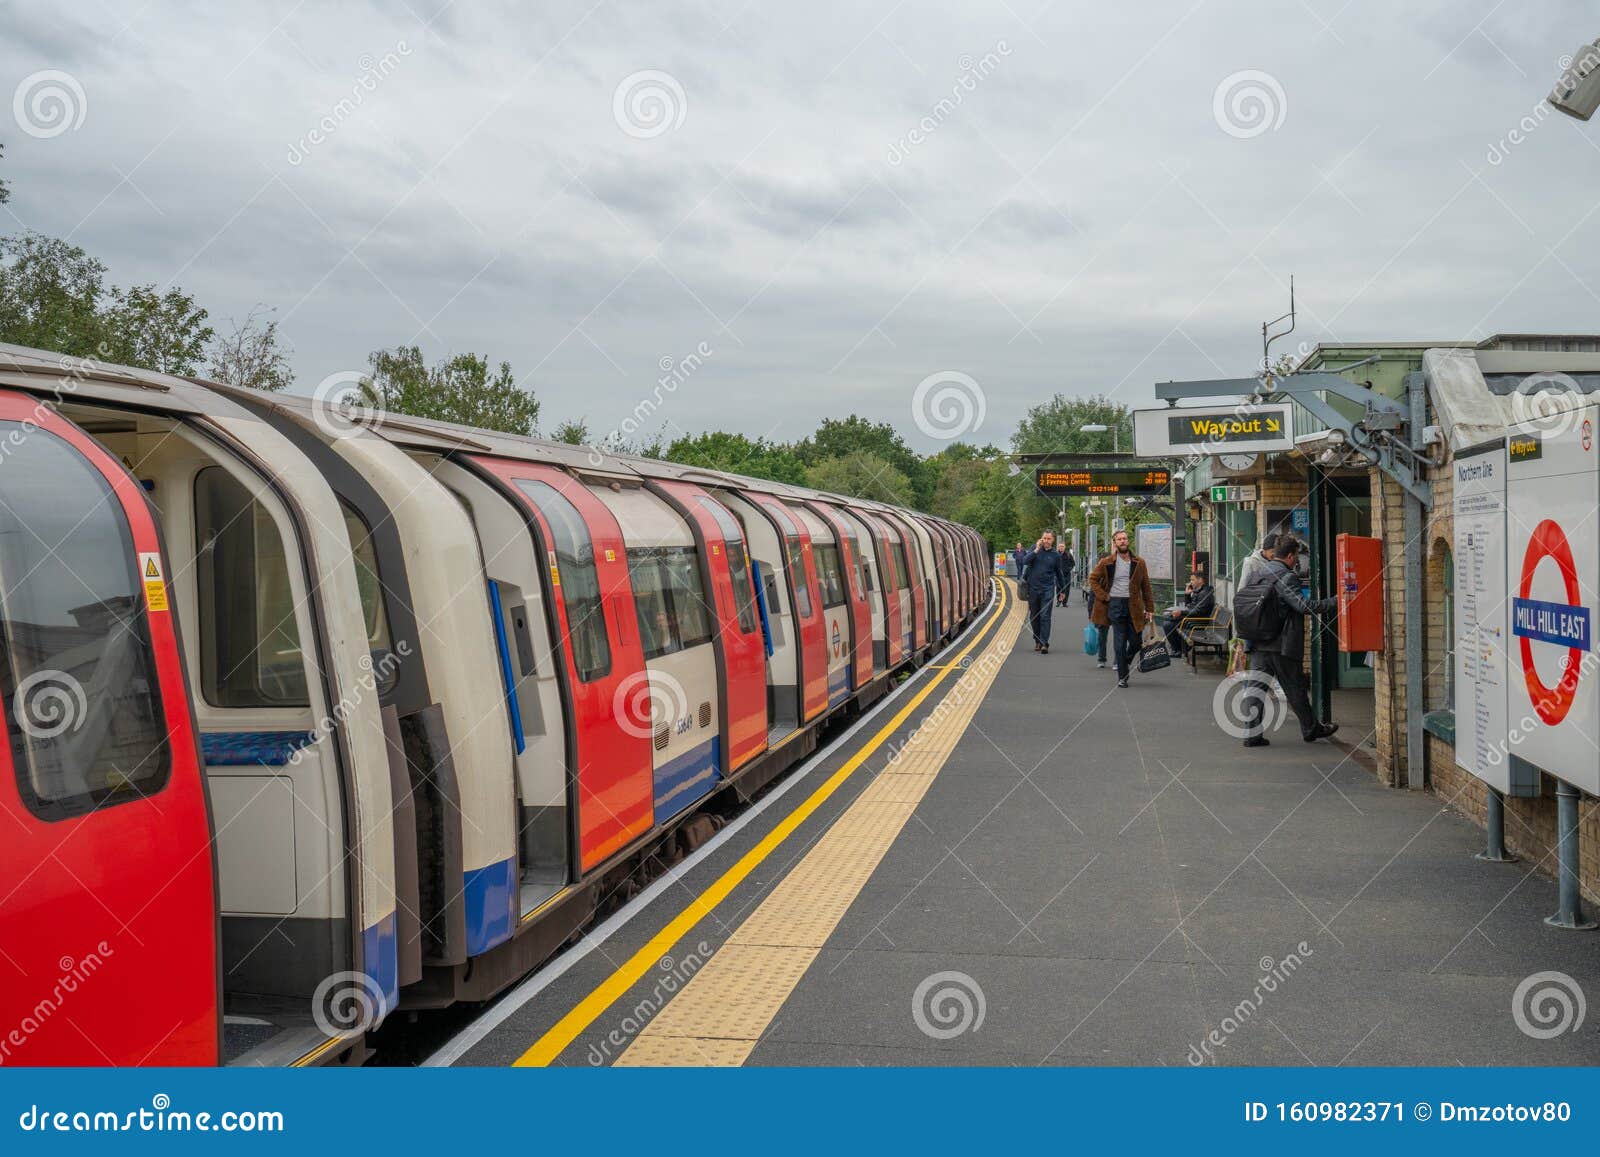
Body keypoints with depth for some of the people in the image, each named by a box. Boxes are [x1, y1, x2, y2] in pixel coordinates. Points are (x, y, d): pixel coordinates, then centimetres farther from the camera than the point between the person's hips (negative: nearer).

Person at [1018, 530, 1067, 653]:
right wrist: (1036, 550, -19)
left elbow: (1058, 573, 14)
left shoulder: (1055, 555, 3)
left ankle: (1044, 644, -12)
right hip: (1033, 587, 2)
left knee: (1045, 616, -9)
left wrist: (1061, 590, 19)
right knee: (1034, 616, 10)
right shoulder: (1035, 548, 3)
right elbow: (1025, 561, -11)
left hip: (1048, 589, -2)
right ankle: (1037, 641, 23)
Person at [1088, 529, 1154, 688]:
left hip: (1134, 606, 2)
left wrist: (1149, 609, 4)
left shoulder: (1139, 563, 6)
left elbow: (1146, 586, 8)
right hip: (1115, 605, -2)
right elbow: (1093, 579, 9)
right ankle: (1122, 676, 9)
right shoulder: (1106, 562, 1)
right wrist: (1103, 596, -1)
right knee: (1120, 642, 0)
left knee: (1136, 641, 2)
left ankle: (1124, 663, 30)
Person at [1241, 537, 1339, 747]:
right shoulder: (1286, 577, -13)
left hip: (1258, 644, 6)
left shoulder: (1256, 575, 11)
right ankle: (1311, 729, 23)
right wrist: (1336, 602, -15)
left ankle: (1251, 734, -1)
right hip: (1282, 645, -6)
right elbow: (1304, 605, -20)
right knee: (1295, 688, 8)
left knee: (1257, 687, 4)